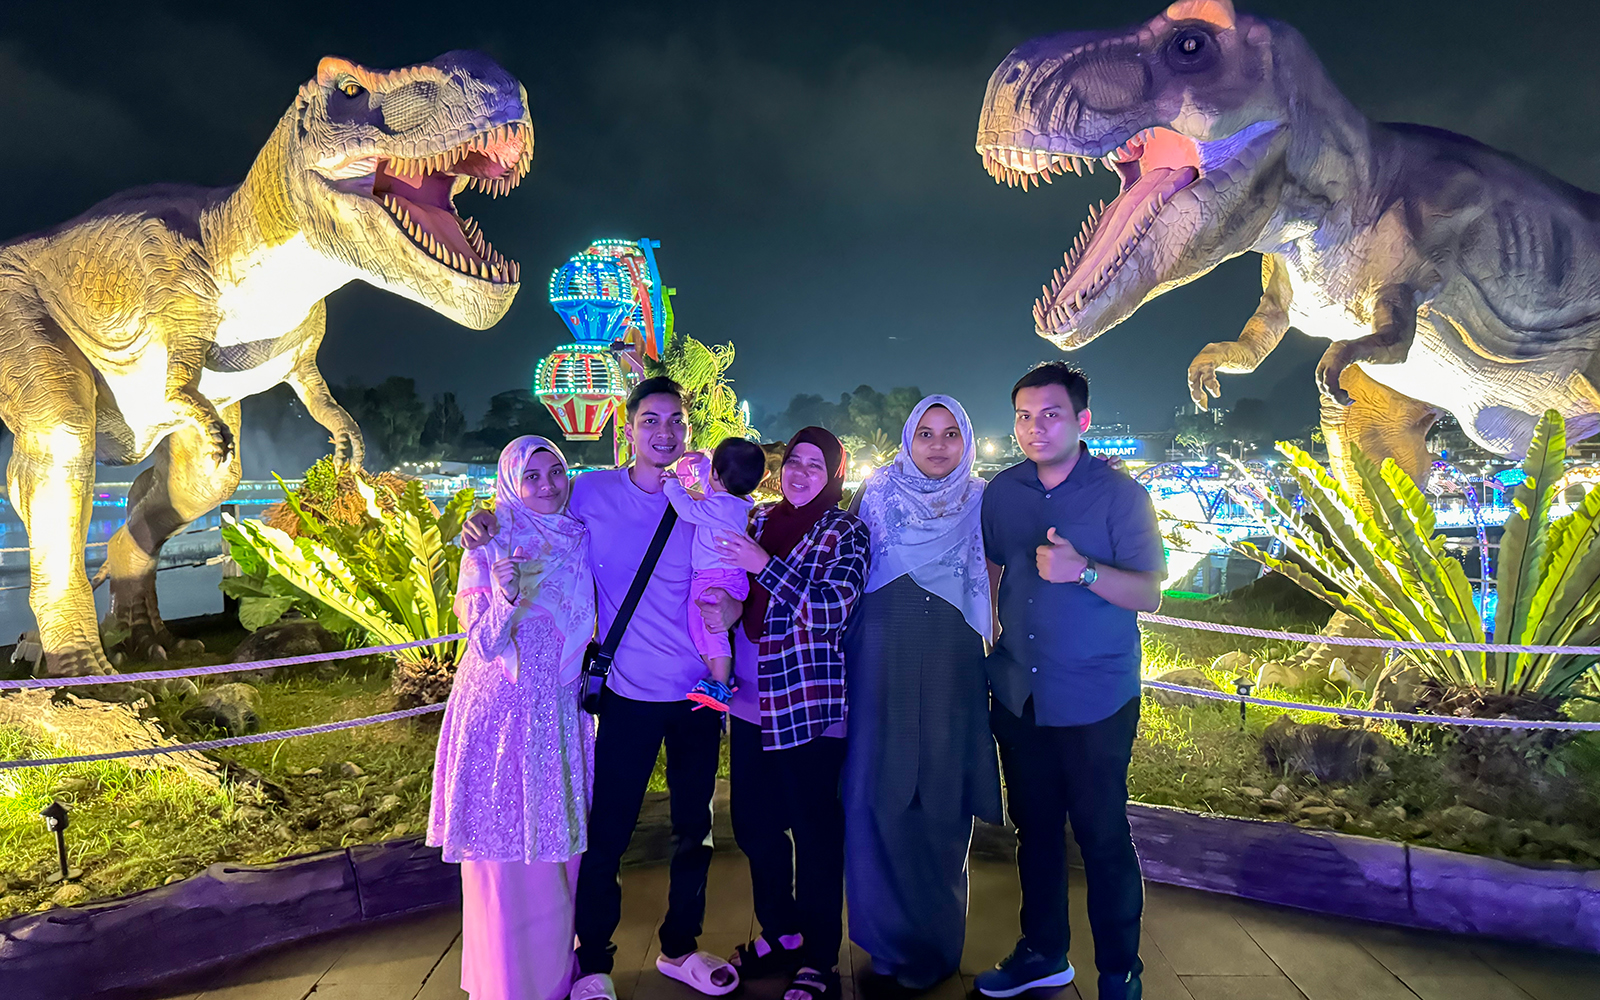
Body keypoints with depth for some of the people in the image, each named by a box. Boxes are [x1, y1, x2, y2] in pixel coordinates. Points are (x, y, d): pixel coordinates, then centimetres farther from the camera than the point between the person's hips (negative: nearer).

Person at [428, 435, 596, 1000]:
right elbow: (483, 643, -10)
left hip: (562, 715, 4)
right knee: (505, 853, 3)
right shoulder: (488, 548, -5)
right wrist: (508, 597, -26)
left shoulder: (581, 542, 6)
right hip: (501, 714, -3)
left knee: (559, 848, 11)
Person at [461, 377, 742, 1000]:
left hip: (698, 696, 3)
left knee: (694, 829, 16)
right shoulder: (591, 492, -4)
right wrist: (486, 521, -10)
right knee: (606, 835, 2)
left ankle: (679, 948, 38)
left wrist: (725, 605, -17)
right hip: (628, 696, -2)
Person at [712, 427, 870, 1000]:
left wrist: (766, 565, -20)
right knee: (752, 824, 15)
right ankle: (781, 933, 36)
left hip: (809, 705, -5)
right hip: (750, 701, 6)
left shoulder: (846, 532, -4)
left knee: (815, 830, 4)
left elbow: (832, 610, -18)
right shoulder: (757, 522, 10)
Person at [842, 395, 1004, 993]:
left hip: (951, 673, 0)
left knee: (942, 801, 5)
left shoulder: (982, 505, 6)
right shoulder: (876, 494, 6)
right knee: (880, 796, 2)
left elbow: (997, 586, 9)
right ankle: (889, 936, 22)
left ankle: (933, 946, 24)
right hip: (883, 668, 0)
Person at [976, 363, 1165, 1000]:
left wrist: (1083, 569, -30)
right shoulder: (1001, 492, 3)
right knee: (1034, 827, 17)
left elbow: (1149, 594, -14)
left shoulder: (1120, 495, -9)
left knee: (1102, 838, 4)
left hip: (1095, 702, -4)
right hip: (1018, 696, 4)